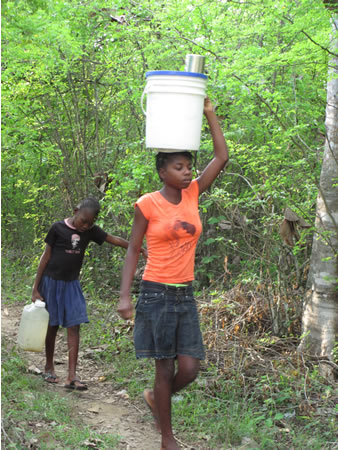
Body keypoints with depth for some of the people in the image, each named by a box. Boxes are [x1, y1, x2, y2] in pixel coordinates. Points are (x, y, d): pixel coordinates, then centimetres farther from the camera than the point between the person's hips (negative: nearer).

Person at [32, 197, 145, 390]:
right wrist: (36, 288, -6)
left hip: (72, 283, 4)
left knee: (74, 327, -5)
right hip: (52, 281, -4)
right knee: (52, 326, 6)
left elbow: (115, 240, 0)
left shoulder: (90, 230, 0)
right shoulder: (58, 228, -11)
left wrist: (141, 250, -8)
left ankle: (72, 376, -6)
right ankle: (49, 366, 25)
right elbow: (46, 256, -6)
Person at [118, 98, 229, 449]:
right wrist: (125, 296, -10)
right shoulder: (147, 204, -7)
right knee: (165, 368, 1)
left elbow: (221, 157, 4)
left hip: (185, 295, 5)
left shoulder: (192, 194, 5)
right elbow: (133, 251, -3)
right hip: (156, 294, -5)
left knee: (189, 369, 0)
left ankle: (155, 398, 32)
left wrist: (209, 113, 2)